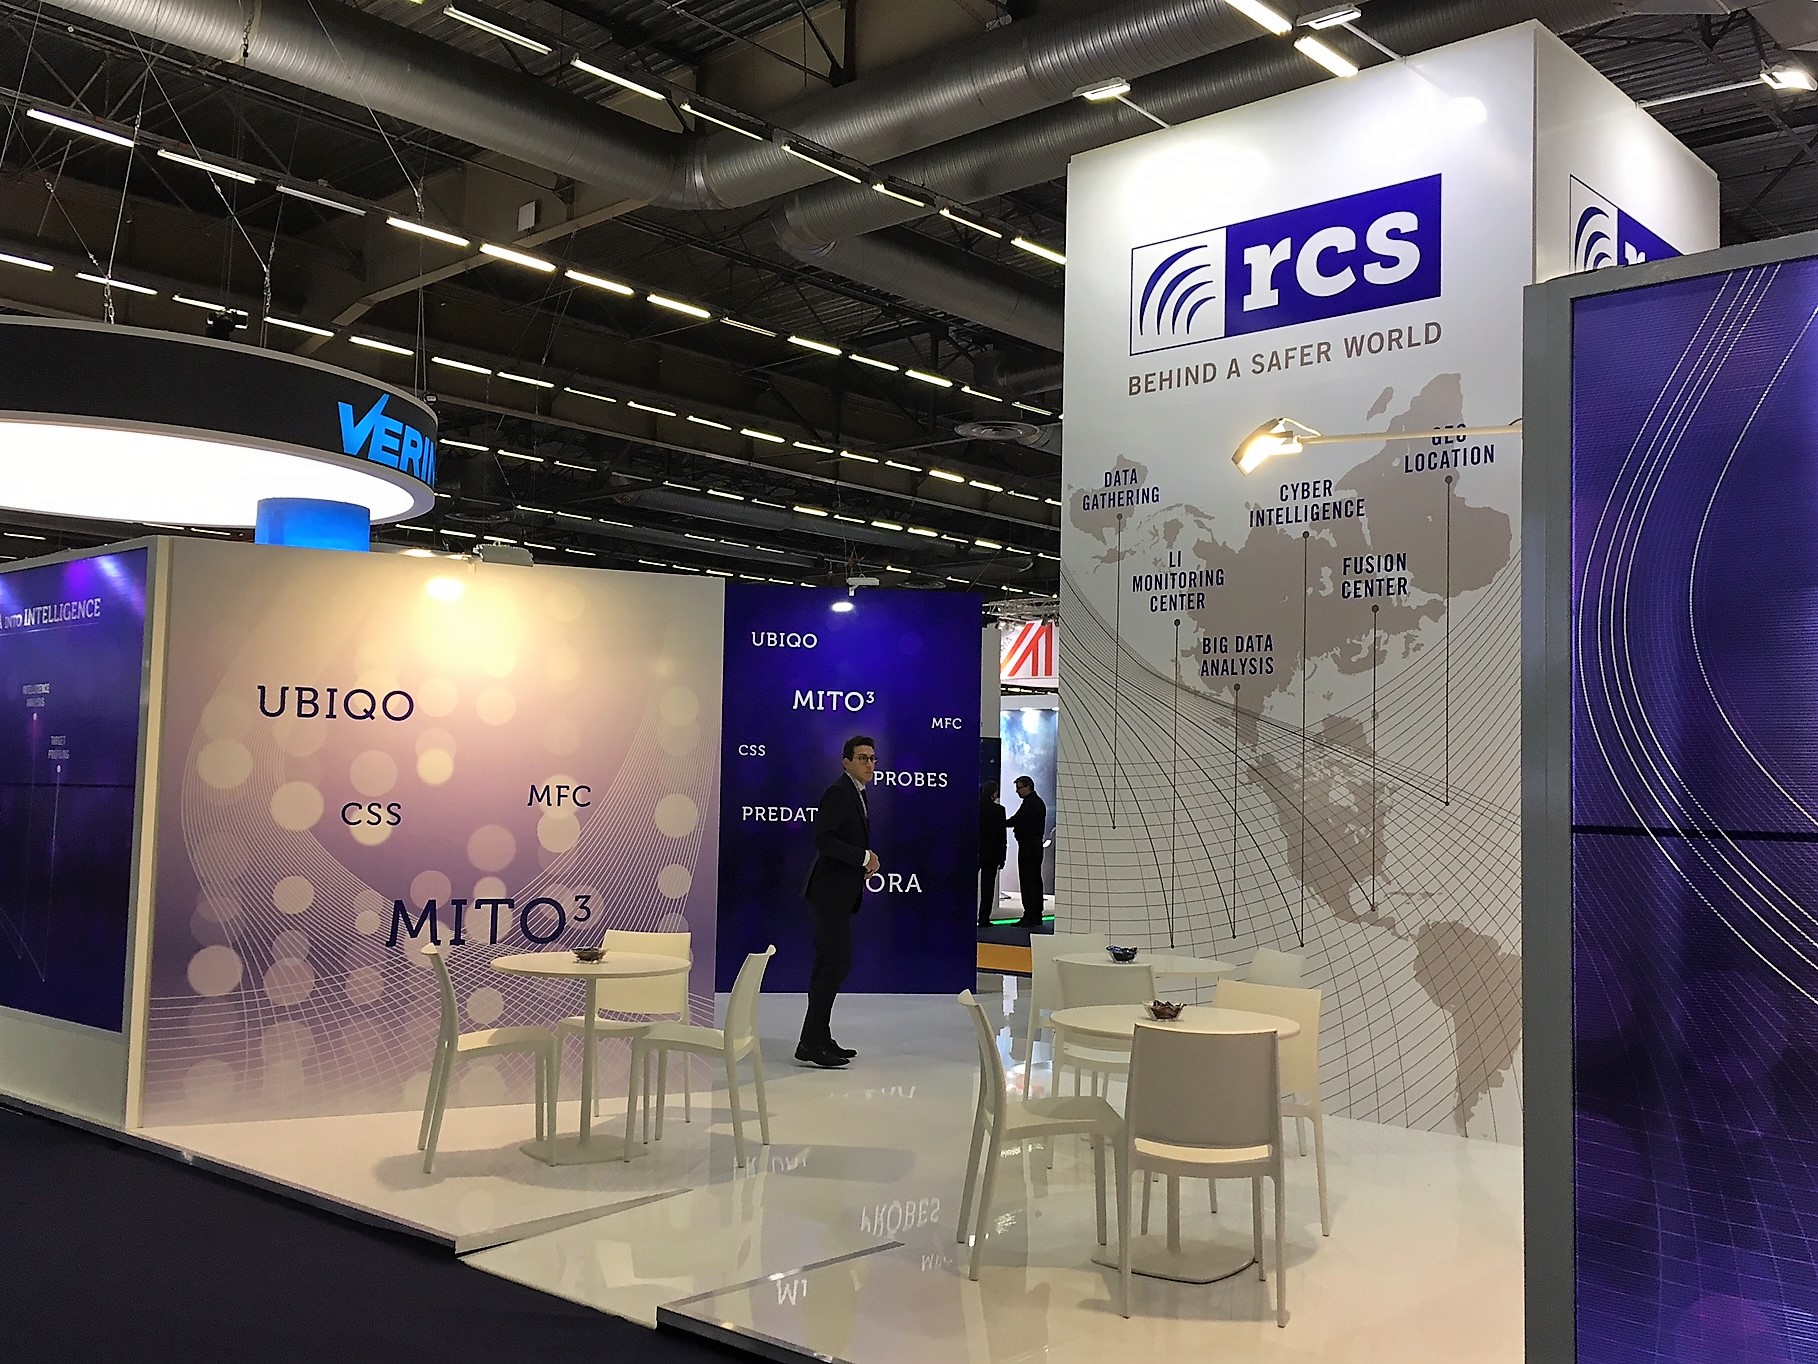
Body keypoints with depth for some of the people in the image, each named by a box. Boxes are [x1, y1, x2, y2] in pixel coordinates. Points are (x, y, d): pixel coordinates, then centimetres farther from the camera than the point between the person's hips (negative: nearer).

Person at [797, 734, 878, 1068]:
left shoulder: (857, 795, 18)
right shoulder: (837, 793, -13)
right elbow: (823, 839, -22)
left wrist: (866, 863, 7)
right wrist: (864, 858, -19)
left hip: (840, 894, 10)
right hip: (830, 891, -10)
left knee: (827, 964, 12)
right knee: (837, 962, -13)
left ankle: (819, 1039, 18)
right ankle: (810, 1043, -11)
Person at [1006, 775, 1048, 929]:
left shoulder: (1029, 804, -16)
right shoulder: (1039, 802, 16)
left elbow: (1015, 821, -18)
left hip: (1027, 846, -10)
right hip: (1037, 845, 10)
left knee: (1027, 881, -8)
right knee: (1036, 880, 12)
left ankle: (1029, 917, -8)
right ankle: (1037, 916, 15)